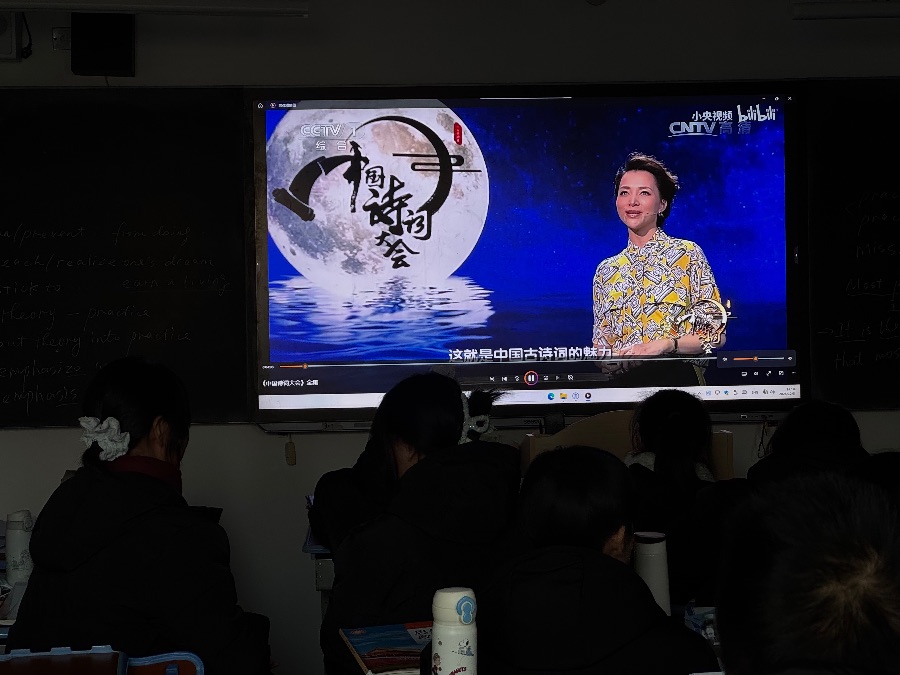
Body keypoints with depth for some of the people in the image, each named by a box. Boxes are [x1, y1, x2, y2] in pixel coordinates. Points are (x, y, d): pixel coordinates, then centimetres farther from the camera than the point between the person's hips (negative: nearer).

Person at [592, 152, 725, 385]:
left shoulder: (688, 254, 3)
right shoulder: (606, 270, 14)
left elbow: (716, 332, 1)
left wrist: (665, 344, -12)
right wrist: (613, 358, -6)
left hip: (677, 379, -3)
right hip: (623, 381, 3)